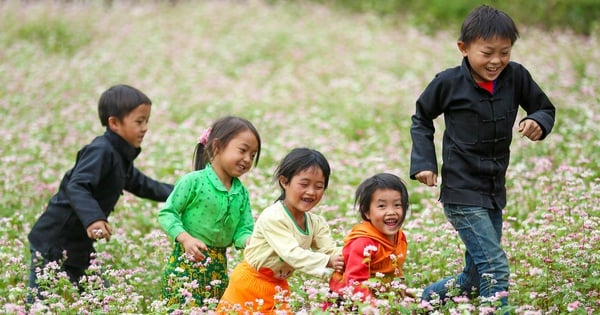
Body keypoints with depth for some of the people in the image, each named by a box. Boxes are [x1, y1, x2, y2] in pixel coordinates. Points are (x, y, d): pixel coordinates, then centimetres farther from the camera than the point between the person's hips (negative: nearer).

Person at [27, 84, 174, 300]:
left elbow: (140, 184, 30)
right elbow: (76, 187, -32)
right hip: (53, 244, -10)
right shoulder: (101, 151, -18)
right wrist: (93, 218, -47)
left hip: (79, 246, 10)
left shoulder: (121, 157, 13)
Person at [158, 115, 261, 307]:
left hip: (219, 267, 6)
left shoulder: (241, 192, 8)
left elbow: (243, 231, 5)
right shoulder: (194, 181, -10)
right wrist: (186, 238, -23)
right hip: (187, 262, -6)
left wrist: (251, 241, -19)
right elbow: (167, 214, -9)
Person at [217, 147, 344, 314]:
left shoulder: (317, 223, -1)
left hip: (279, 286, 6)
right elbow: (292, 254, -32)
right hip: (250, 284, -6)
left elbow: (330, 250, -11)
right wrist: (327, 262, -41)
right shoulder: (272, 218, -24)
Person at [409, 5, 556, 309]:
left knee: (476, 278, 16)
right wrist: (423, 163, -5)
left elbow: (546, 109, 9)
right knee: (495, 268, -16)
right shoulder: (448, 83, -12)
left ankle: (430, 297, 38)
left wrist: (538, 122, -14)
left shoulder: (516, 76, -4)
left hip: (495, 192, 5)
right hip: (463, 194, -5)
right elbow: (421, 120, 5)